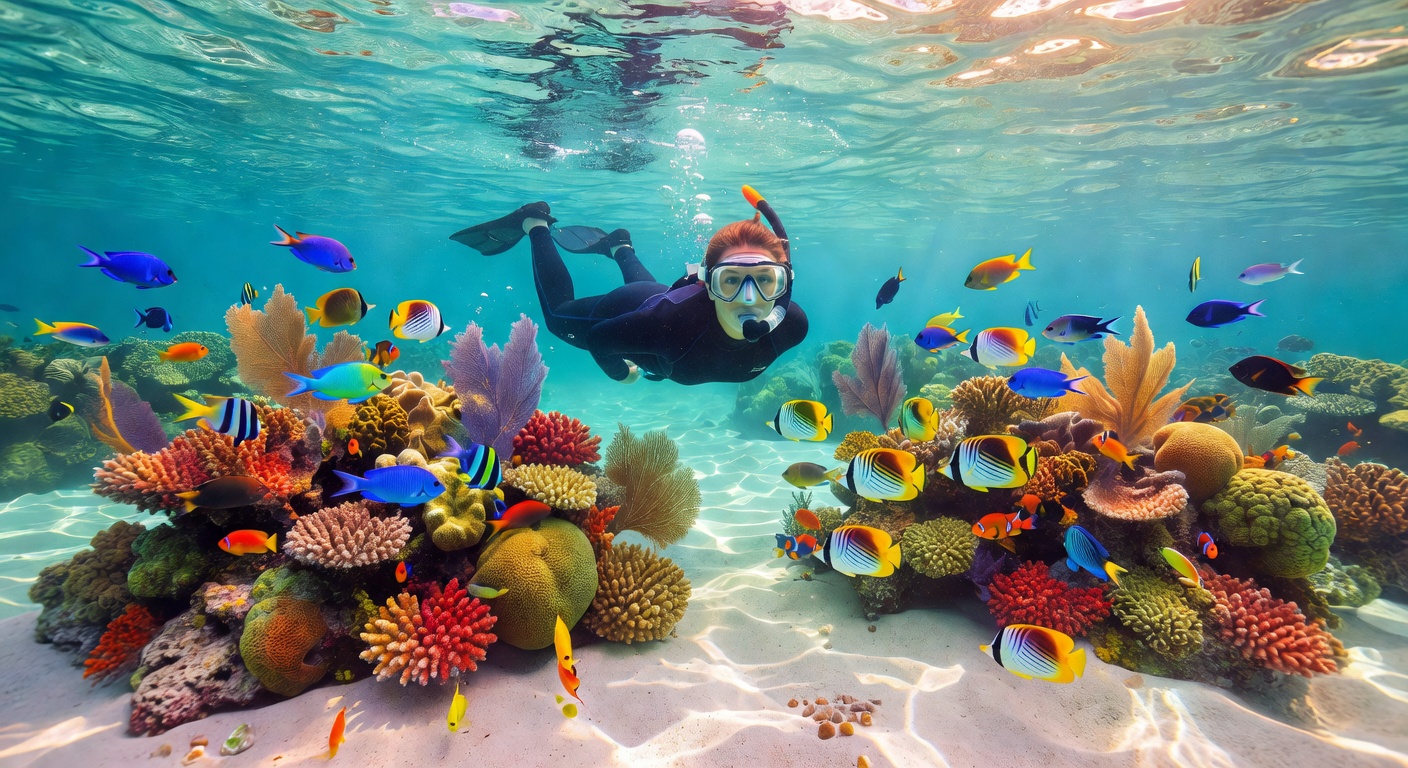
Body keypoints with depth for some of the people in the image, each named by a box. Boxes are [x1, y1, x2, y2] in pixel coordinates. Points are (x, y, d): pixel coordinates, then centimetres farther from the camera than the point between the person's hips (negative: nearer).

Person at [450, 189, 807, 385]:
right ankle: (535, 225, 40)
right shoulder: (678, 317, -48)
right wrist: (620, 372, -10)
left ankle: (618, 247, 62)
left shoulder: (791, 325, -37)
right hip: (627, 312, -4)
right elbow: (597, 336, -29)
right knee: (559, 315, 27)